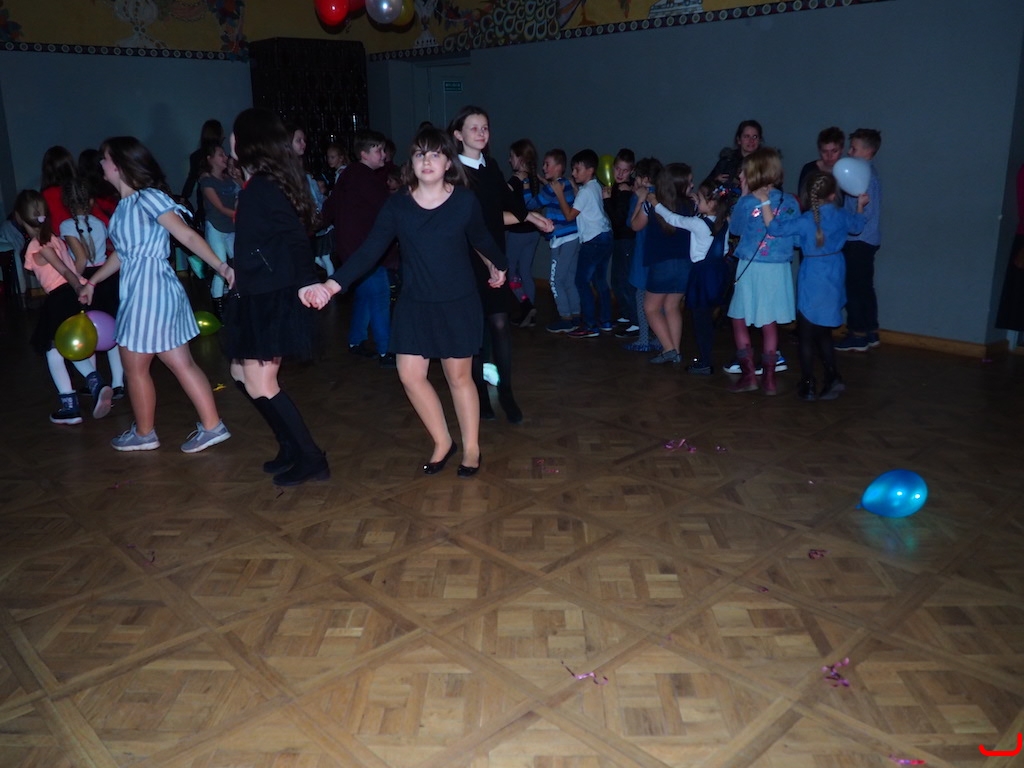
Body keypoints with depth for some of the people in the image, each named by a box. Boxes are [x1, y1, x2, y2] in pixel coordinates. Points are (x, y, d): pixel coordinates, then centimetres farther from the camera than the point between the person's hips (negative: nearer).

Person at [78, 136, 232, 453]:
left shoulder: (148, 198, -13)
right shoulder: (126, 204, 14)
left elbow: (189, 236, -20)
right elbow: (122, 253, 24)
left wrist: (219, 266, -32)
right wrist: (92, 282, 33)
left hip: (151, 291, -9)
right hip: (140, 291, 9)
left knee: (135, 366, 6)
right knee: (181, 363, 8)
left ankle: (144, 433, 22)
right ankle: (212, 426, 11)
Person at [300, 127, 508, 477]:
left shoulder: (465, 201, -9)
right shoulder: (397, 205, -7)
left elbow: (481, 239, 9)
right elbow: (369, 251, -14)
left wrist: (498, 266, 27)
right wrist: (332, 284, -26)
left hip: (459, 303, -2)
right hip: (414, 304, 2)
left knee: (459, 376, 7)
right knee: (410, 375, 2)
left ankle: (471, 448, 26)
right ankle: (442, 442, 23)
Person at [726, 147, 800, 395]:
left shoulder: (747, 202, -11)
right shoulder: (790, 202, -1)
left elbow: (734, 229, 4)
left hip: (752, 270, -4)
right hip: (779, 270, 4)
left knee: (739, 321, 12)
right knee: (770, 325, 13)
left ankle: (749, 375, 10)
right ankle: (769, 379, 18)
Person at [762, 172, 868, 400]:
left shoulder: (806, 221, -20)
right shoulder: (841, 216, -1)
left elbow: (775, 228, -21)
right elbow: (856, 225, 22)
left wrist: (764, 202, -16)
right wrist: (860, 206, 41)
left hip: (813, 280, -6)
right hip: (834, 277, 6)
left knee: (806, 336, 5)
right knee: (823, 333, 19)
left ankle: (807, 386, 11)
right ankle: (833, 378, 16)